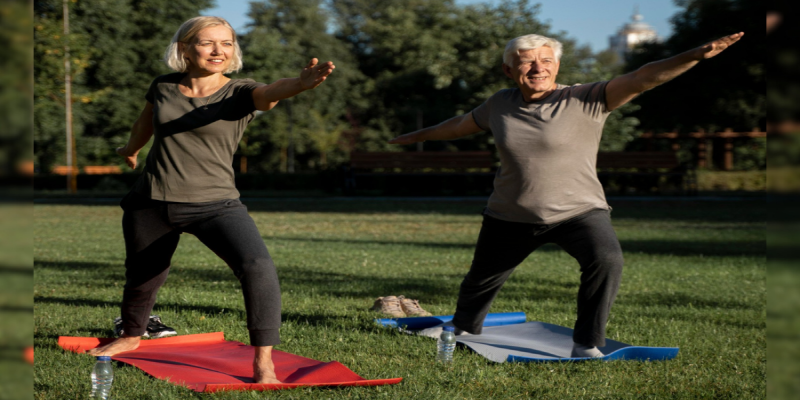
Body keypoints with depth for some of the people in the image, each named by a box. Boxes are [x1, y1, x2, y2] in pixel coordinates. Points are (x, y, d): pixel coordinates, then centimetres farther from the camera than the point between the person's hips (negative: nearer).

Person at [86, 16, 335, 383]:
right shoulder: (163, 88, -1)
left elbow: (272, 91, -35)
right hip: (151, 204, 3)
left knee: (257, 267, -26)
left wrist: (301, 83, -58)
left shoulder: (240, 92, -10)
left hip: (215, 204, -3)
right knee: (142, 279, 19)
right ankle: (131, 336, 51)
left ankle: (263, 364, -21)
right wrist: (131, 149, 43)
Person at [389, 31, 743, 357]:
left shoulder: (586, 101, -13)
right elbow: (460, 125, 20)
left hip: (578, 210, -3)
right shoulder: (500, 105, 0)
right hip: (511, 216, 4)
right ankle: (461, 333, 50)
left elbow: (641, 79, -25)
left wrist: (696, 56, -38)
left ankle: (586, 346, -14)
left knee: (606, 259, -30)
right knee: (481, 279, 17)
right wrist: (419, 136, 35)